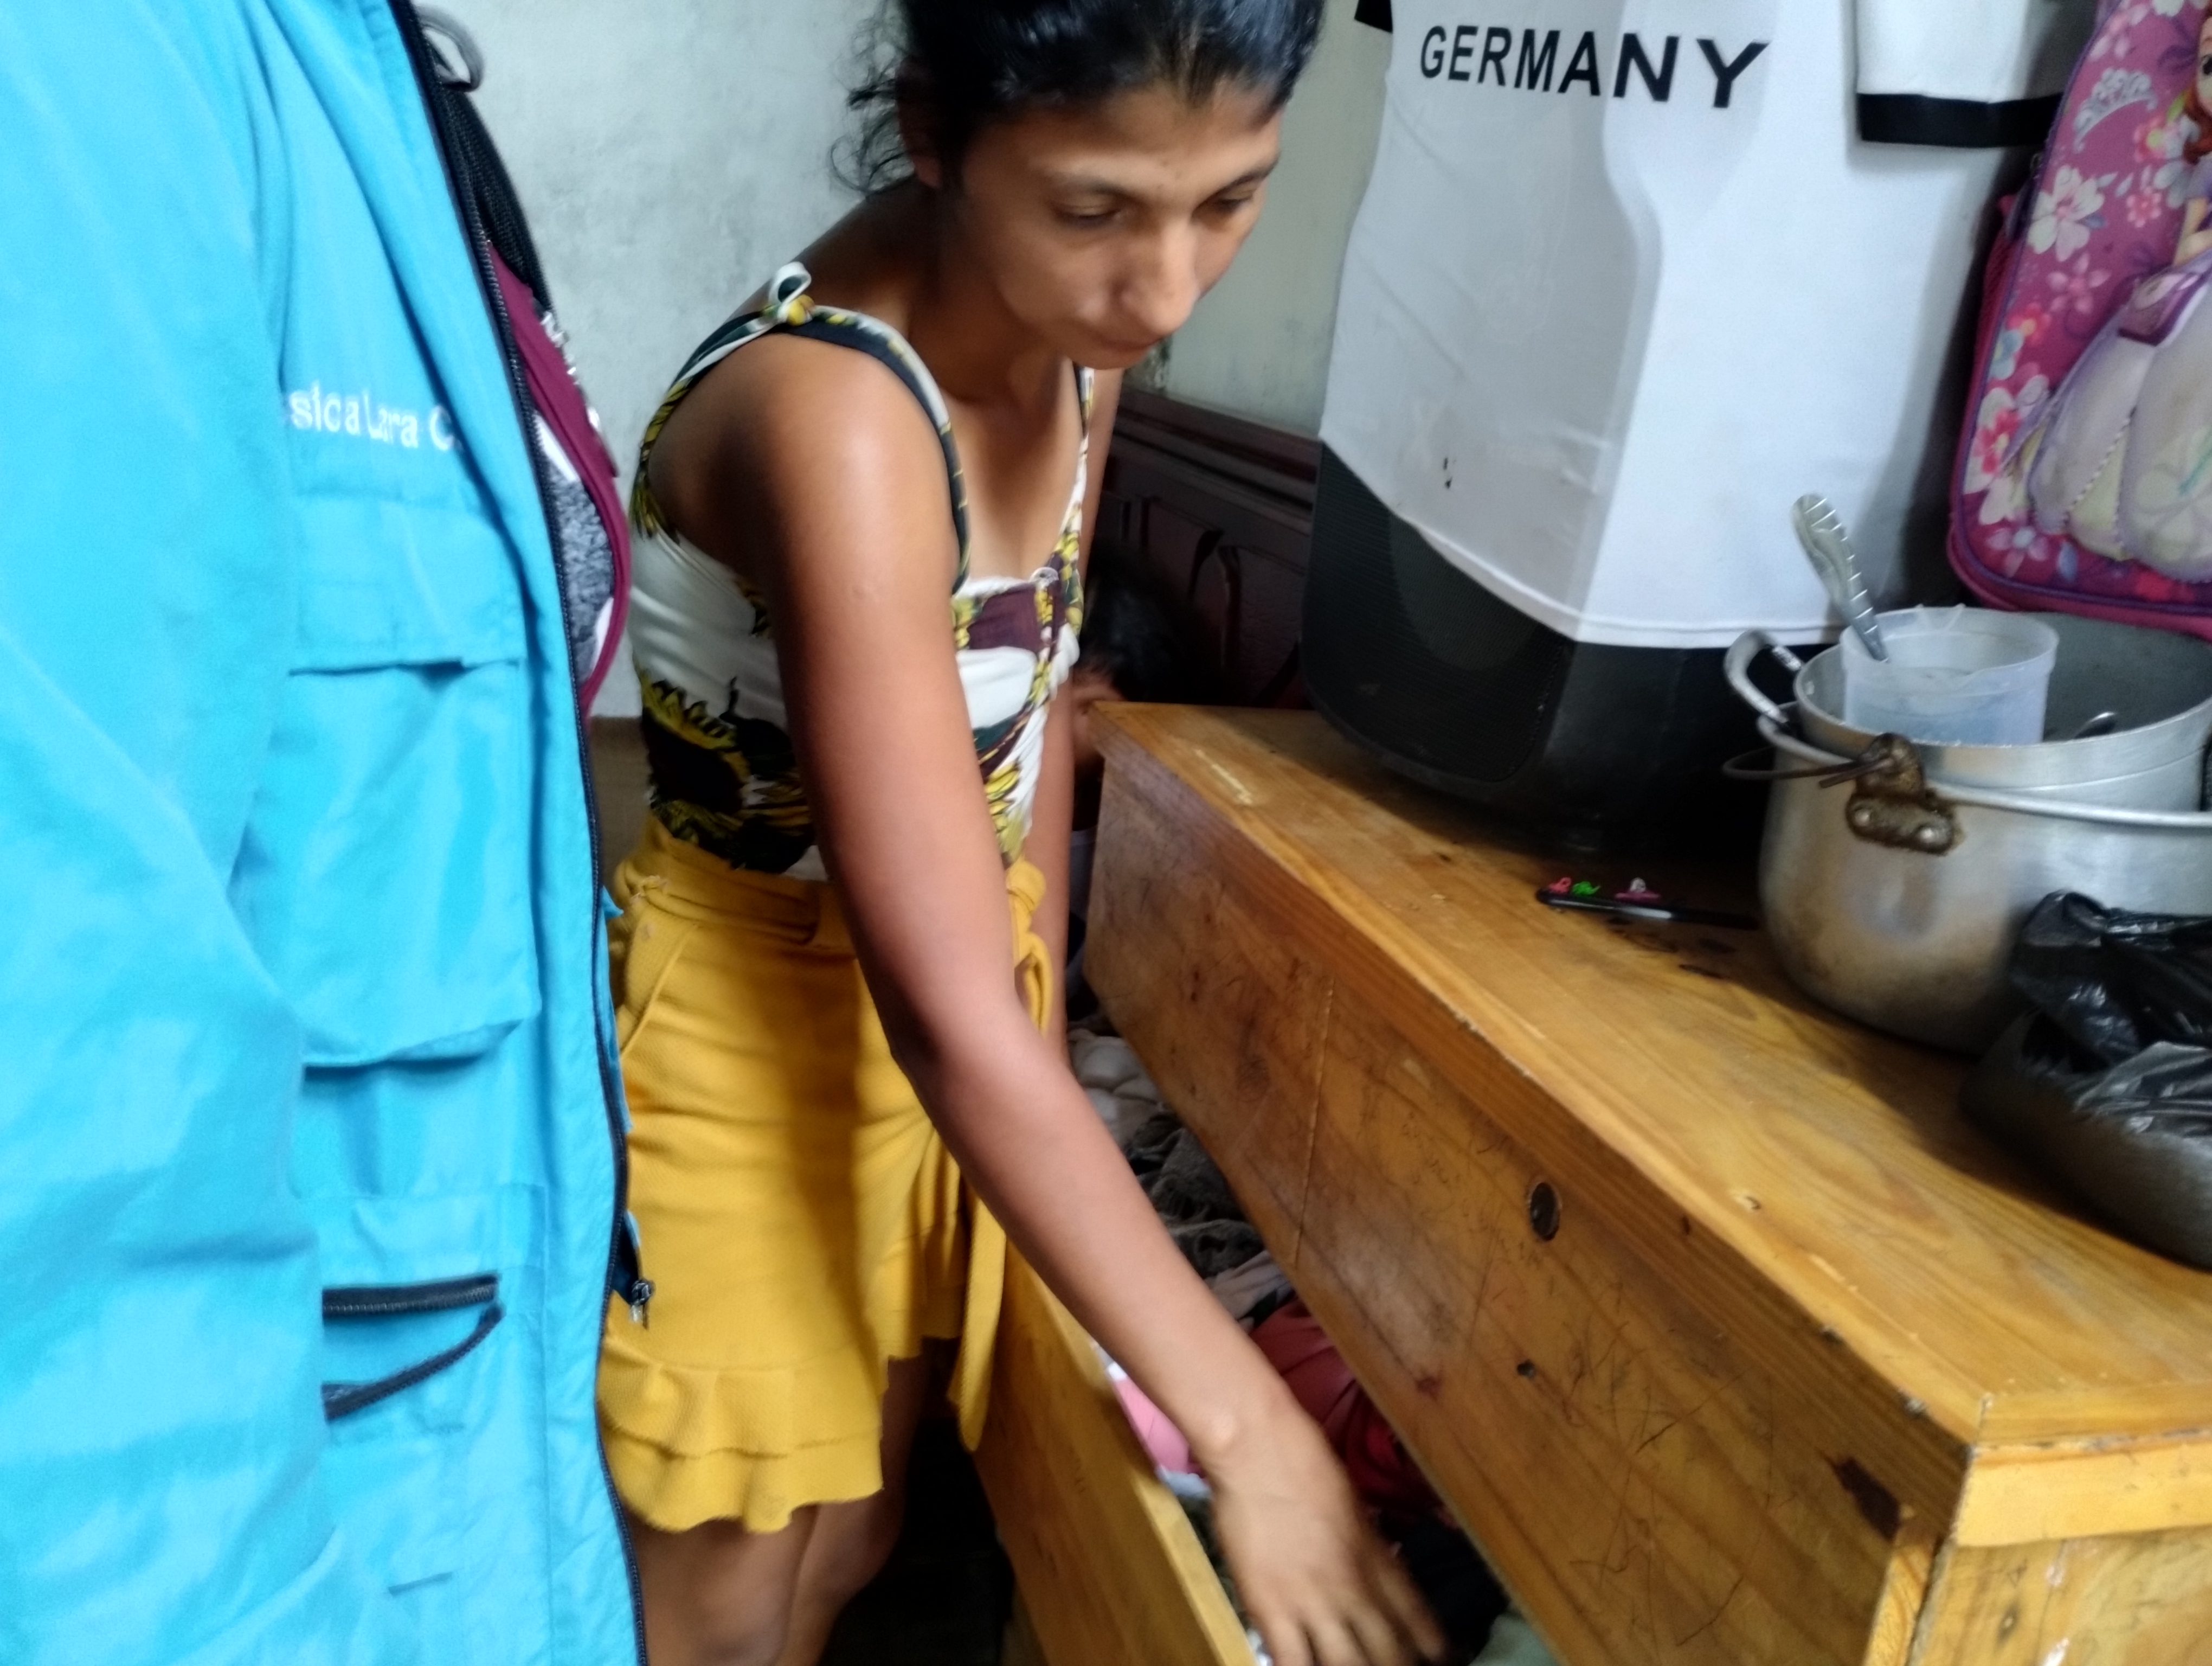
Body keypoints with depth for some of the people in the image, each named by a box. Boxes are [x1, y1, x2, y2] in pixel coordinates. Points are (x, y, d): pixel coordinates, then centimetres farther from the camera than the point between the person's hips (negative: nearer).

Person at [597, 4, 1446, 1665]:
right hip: (744, 1026, -7)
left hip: (932, 1005, 7)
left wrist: (1042, 1019, 6)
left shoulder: (1064, 321, -8)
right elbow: (949, 1021, -34)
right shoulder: (829, 415, -33)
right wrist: (1248, 1429, -28)